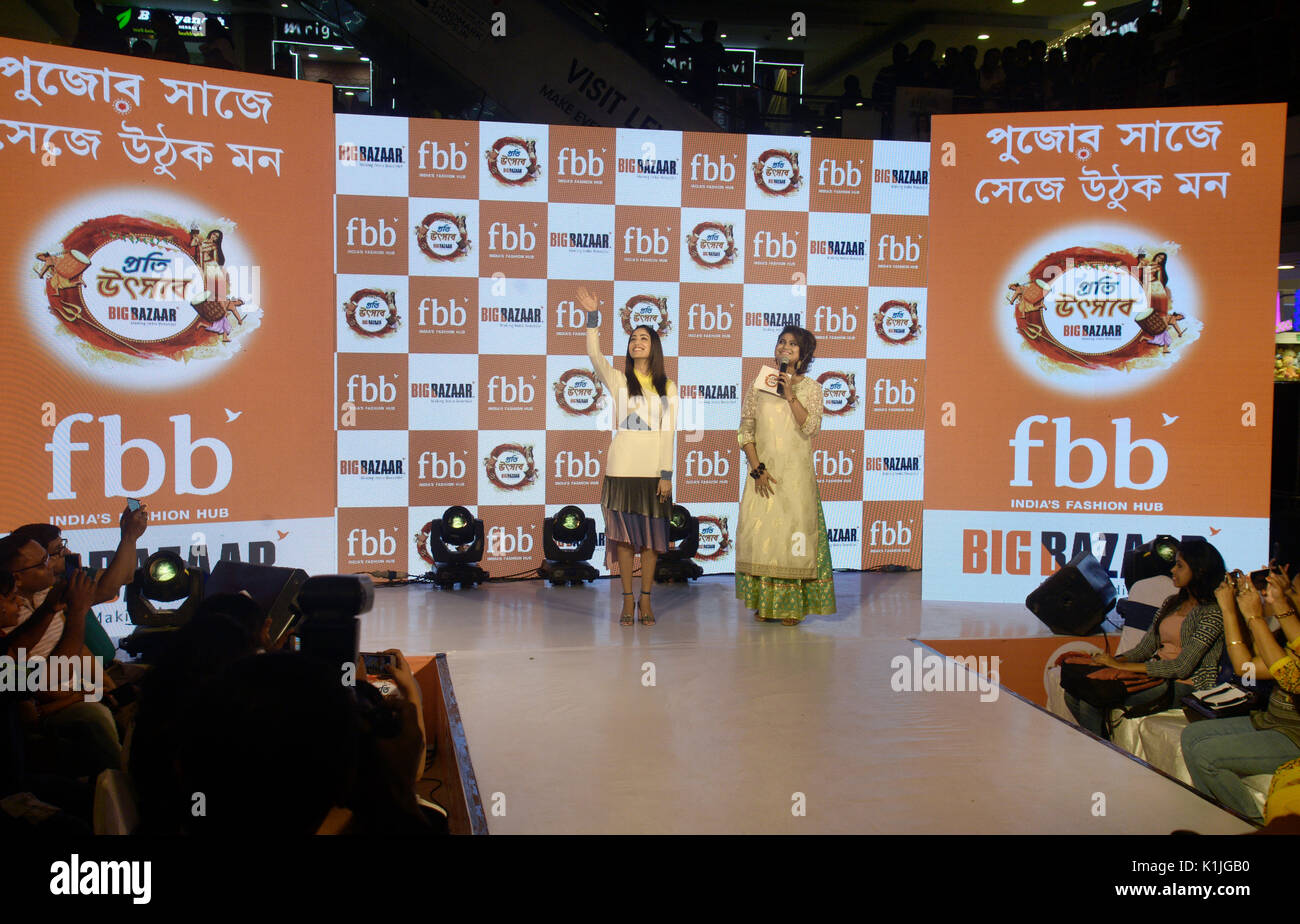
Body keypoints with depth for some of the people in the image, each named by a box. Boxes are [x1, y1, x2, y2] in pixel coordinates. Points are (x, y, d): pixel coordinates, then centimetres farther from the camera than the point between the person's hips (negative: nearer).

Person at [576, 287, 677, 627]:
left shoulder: (667, 388, 8)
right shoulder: (618, 381, 6)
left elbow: (668, 433, 3)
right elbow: (594, 355, -13)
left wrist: (666, 474, -4)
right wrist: (593, 318, -23)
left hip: (653, 468, 1)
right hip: (622, 466, -1)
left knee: (650, 535, 3)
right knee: (624, 533, 0)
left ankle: (645, 599, 12)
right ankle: (627, 600, 7)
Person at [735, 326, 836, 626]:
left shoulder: (810, 388, 4)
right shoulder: (758, 384, 7)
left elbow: (811, 427, -10)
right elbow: (745, 430, 3)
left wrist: (790, 395, -17)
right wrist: (757, 468, -6)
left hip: (796, 474, -1)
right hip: (763, 472, 1)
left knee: (793, 533, -2)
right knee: (759, 532, 0)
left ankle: (792, 605, 7)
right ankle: (764, 603, 12)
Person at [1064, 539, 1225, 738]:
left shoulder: (1212, 612, -10)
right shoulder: (1172, 602, 16)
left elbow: (1182, 667, -18)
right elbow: (1145, 647, 14)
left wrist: (1122, 665, -19)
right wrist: (1114, 660, -7)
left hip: (1186, 686, -8)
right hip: (1156, 675, 8)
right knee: (1074, 694, -11)